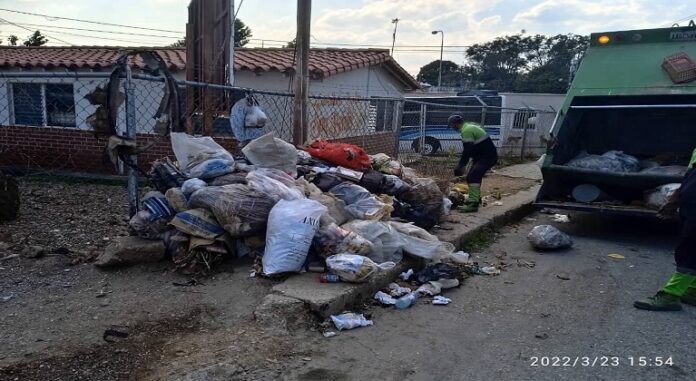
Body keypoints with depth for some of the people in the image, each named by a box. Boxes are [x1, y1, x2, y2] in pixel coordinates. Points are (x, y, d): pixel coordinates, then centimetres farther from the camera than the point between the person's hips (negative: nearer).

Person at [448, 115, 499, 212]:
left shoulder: (467, 130, -18)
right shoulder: (470, 126, 16)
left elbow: (467, 151, -20)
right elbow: (469, 149, 21)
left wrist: (461, 166, -12)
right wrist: (462, 165, 18)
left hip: (487, 157, -11)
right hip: (487, 156, 11)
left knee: (472, 177, -17)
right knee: (475, 176, 17)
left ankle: (473, 203, -21)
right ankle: (475, 199, 28)